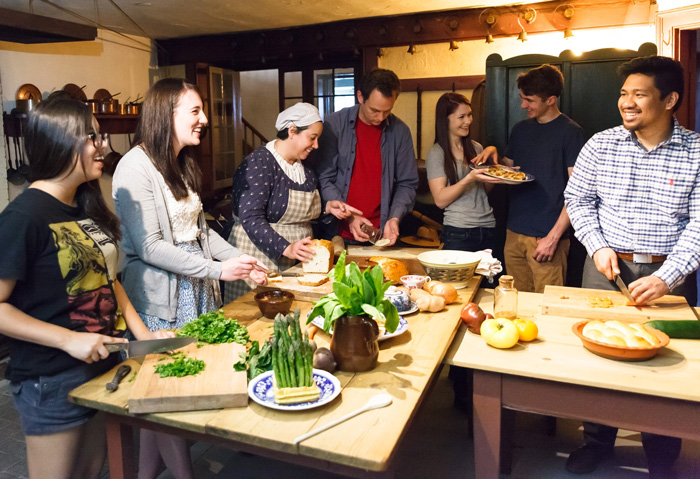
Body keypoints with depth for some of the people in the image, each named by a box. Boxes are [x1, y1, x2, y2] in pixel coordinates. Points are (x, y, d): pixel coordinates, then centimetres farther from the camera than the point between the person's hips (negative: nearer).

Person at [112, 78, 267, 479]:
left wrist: (240, 259, 3)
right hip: (160, 299, -8)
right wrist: (217, 269, -20)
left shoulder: (182, 164, 12)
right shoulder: (135, 168, -15)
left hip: (196, 291, 8)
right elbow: (150, 247, -18)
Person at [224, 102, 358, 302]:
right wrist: (286, 248, -32)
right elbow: (251, 218, -23)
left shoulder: (305, 167, 12)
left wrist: (327, 207, 6)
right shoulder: (258, 163, -14)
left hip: (296, 264, 7)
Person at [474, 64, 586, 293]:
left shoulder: (570, 132, -6)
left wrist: (553, 237, -16)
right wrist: (493, 154, 1)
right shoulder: (520, 129, 13)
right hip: (514, 233, 6)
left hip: (546, 236, -6)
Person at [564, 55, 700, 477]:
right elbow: (577, 198, 7)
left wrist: (666, 277, -19)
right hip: (607, 267, 2)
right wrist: (598, 246, -6)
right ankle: (597, 442, 30)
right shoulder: (601, 145, -1)